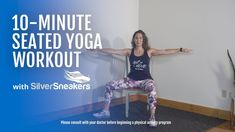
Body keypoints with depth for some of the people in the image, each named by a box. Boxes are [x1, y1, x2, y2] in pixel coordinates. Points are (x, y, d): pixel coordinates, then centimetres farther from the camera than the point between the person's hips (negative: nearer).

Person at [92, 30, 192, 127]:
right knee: (109, 85, -10)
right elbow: (112, 51, 3)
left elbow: (166, 51, -3)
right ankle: (106, 111, 4)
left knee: (152, 88, -39)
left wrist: (181, 49, -10)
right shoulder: (129, 51, 5)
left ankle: (152, 117, -29)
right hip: (131, 79, 3)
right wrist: (97, 49, 0)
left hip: (145, 79, -3)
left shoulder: (149, 51, 1)